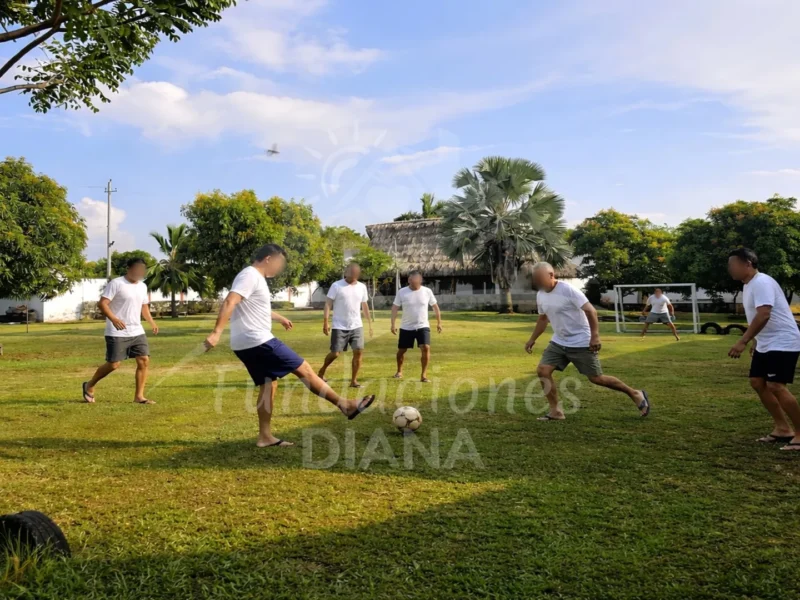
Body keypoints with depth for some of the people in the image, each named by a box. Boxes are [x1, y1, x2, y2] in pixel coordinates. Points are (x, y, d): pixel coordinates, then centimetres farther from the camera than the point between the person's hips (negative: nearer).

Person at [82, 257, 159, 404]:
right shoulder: (116, 284, -11)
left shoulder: (143, 286, 12)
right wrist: (113, 319, -32)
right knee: (114, 364, -3)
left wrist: (152, 322, 9)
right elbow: (102, 303, -17)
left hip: (137, 332, 7)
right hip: (117, 333, -6)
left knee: (144, 360, -3)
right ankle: (89, 385, 23)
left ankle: (139, 396, 4)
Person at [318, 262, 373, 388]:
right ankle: (322, 371, 27)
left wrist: (370, 323, 15)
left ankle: (354, 380, 5)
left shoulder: (362, 287, 6)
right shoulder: (336, 286, -8)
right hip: (339, 327, -4)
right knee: (335, 353, 0)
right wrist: (325, 323, -15)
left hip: (357, 326, 4)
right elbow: (328, 304, -9)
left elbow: (365, 306, 16)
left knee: (359, 351, -6)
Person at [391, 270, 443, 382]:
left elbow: (435, 306, 7)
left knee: (426, 348, -18)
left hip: (423, 326, 0)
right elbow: (395, 308, -5)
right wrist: (393, 324, -13)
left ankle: (424, 375, -7)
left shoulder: (427, 291, -5)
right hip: (406, 327, 1)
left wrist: (439, 322, 9)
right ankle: (399, 371, 34)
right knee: (401, 350, 9)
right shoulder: (402, 292, -7)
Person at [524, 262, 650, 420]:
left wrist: (595, 336, -27)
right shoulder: (540, 295, 3)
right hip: (558, 342, 7)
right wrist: (532, 339, 17)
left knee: (596, 378, 0)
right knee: (542, 370, -8)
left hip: (581, 343, -7)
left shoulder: (568, 290, -20)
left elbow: (591, 311, -21)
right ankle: (556, 412, 3)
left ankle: (635, 394, 21)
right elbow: (543, 318, 20)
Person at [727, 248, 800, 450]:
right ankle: (783, 428, 15)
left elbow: (764, 315, -30)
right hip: (766, 344, 10)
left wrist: (743, 341, -32)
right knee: (757, 382, 9)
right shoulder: (749, 285, 12)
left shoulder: (762, 282, -20)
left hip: (782, 342, -10)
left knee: (776, 386, -15)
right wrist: (755, 342, 24)